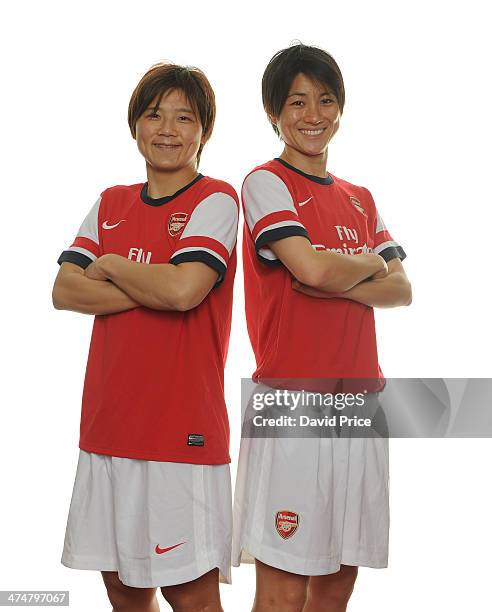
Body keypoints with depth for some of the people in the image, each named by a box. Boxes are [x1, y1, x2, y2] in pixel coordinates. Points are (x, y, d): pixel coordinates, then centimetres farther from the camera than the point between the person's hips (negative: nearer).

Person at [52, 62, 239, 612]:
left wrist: (109, 265, -4)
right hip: (108, 424, 6)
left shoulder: (215, 201, -4)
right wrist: (155, 288, -10)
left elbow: (183, 289, -21)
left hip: (181, 428, -6)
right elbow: (64, 292, 1)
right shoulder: (110, 204, 13)